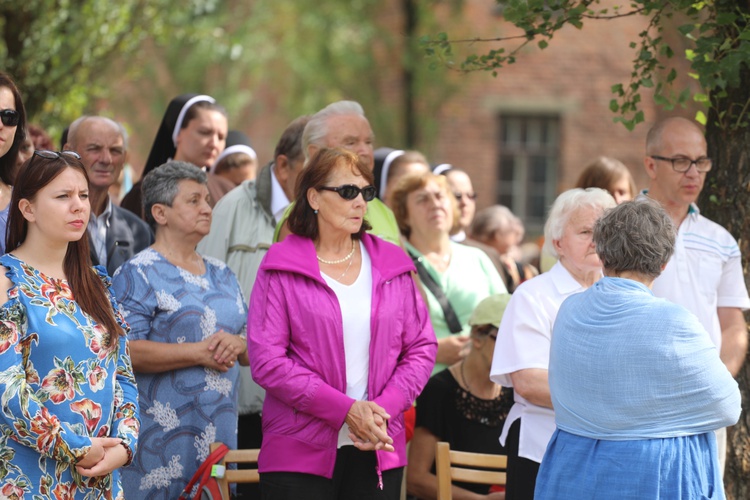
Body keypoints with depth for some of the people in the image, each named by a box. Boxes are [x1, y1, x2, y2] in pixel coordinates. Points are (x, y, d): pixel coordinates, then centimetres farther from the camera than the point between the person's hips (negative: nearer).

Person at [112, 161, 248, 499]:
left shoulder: (221, 276, 19)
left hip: (220, 433, 6)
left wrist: (237, 344, -5)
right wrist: (199, 353, -16)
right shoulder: (137, 275, -3)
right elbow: (126, 351, -16)